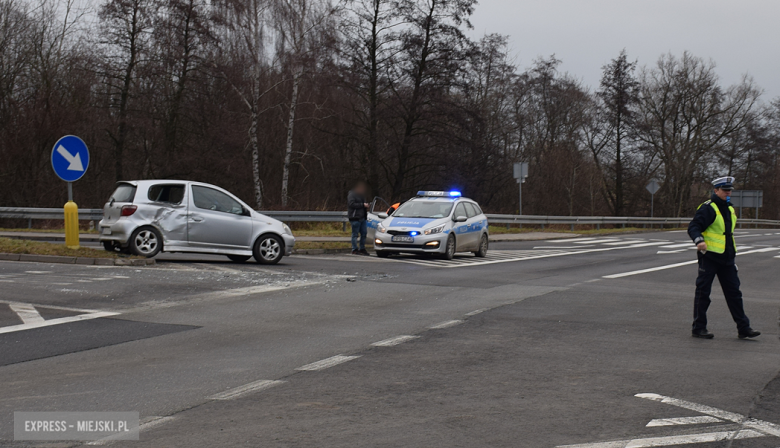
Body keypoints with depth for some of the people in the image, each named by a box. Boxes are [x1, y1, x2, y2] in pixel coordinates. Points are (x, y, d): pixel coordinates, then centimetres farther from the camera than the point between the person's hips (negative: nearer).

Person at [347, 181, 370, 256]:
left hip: (362, 217, 9)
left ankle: (362, 249, 15)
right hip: (355, 217, -9)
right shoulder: (351, 194, -7)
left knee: (364, 233, 7)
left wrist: (366, 205, 10)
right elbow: (352, 204, -18)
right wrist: (362, 205, -17)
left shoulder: (361, 194, 22)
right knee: (355, 234, -6)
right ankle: (355, 250, -2)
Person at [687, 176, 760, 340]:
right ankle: (699, 328, 7)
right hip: (709, 257, -8)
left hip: (726, 259, 8)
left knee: (734, 292, 8)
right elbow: (693, 227, -18)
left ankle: (743, 328, 12)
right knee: (703, 292, -1)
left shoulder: (730, 209, 17)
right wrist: (699, 240, -38)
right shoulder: (707, 208, -10)